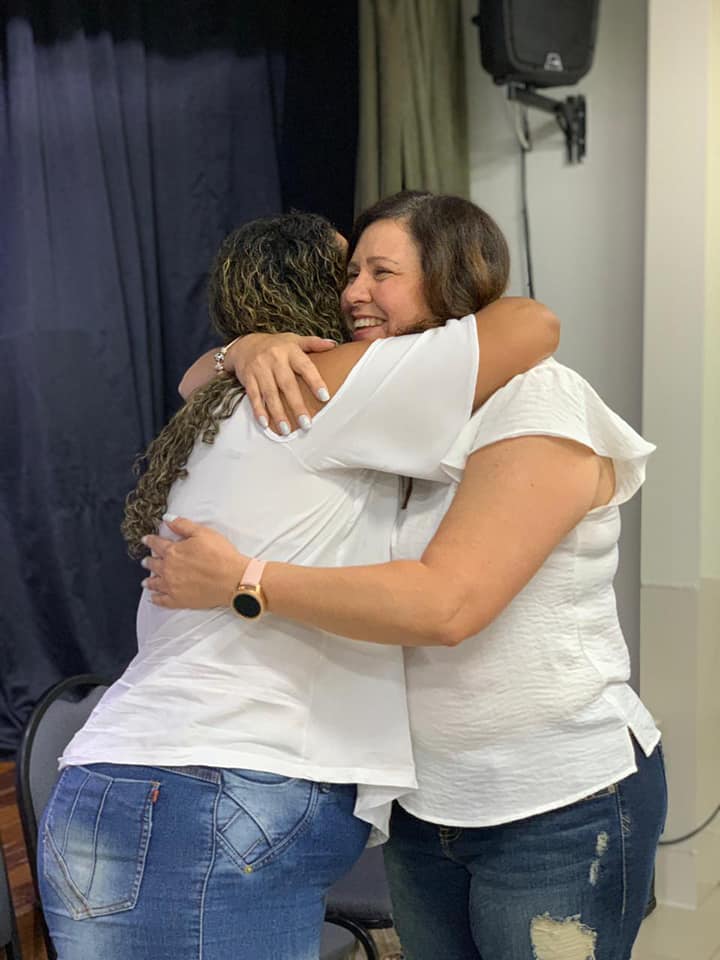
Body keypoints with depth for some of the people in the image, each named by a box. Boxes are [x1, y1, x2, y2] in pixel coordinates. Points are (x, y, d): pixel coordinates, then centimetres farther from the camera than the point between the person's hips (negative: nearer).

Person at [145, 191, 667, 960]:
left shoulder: (538, 404, -16)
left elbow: (446, 603, -27)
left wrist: (241, 581, -24)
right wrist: (252, 348, -13)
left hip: (563, 808, -6)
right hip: (424, 800, 7)